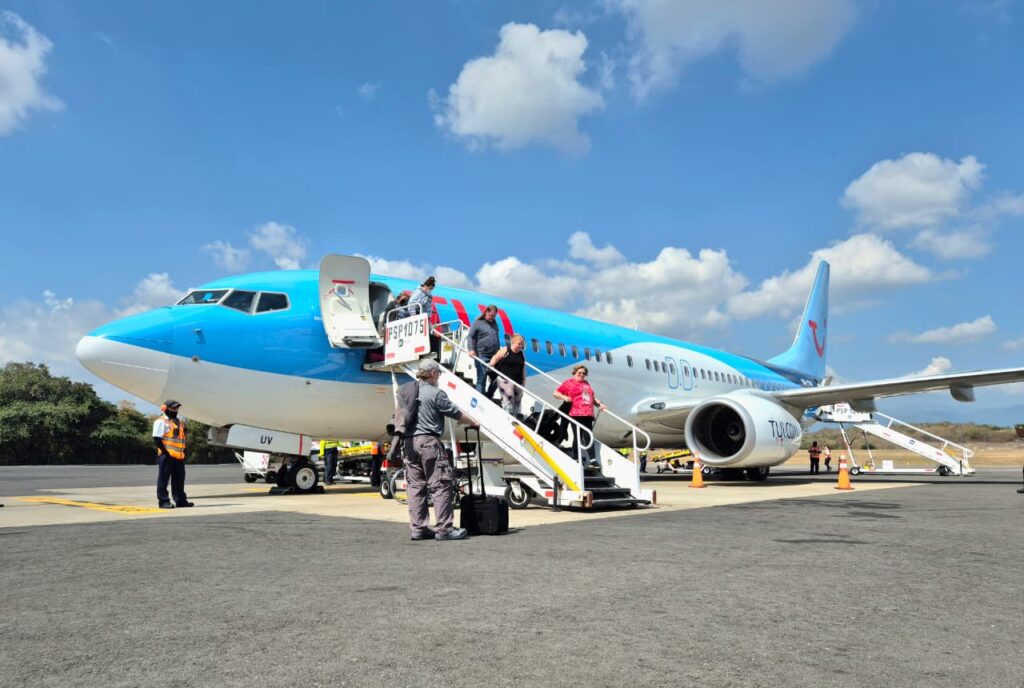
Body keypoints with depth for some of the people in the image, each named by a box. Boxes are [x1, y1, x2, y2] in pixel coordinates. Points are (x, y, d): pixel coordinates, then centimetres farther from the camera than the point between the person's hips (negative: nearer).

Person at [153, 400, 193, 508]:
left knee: (179, 479, 11)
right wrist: (164, 451, -18)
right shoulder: (161, 421, -5)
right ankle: (163, 501, 1)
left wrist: (182, 451, 14)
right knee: (163, 479, -2)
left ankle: (180, 500, 17)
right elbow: (156, 439, -12)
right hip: (167, 455, -8)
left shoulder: (180, 422, 20)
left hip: (179, 455, 8)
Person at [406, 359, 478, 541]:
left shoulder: (408, 391, 13)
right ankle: (443, 528, -4)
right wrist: (473, 423, 13)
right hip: (428, 441, -8)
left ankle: (418, 528, 12)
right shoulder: (436, 393, -8)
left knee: (415, 486, 10)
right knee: (441, 485, -3)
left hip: (409, 442, 8)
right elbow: (456, 414, -2)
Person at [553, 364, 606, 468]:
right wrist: (564, 397, -12)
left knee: (589, 436, 3)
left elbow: (592, 397, 34)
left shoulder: (586, 384, 25)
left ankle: (592, 459, 3)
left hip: (588, 414, 5)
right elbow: (556, 393, 5)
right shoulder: (569, 383, 6)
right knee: (577, 436, -2)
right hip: (576, 414, -5)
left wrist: (599, 404, 20)